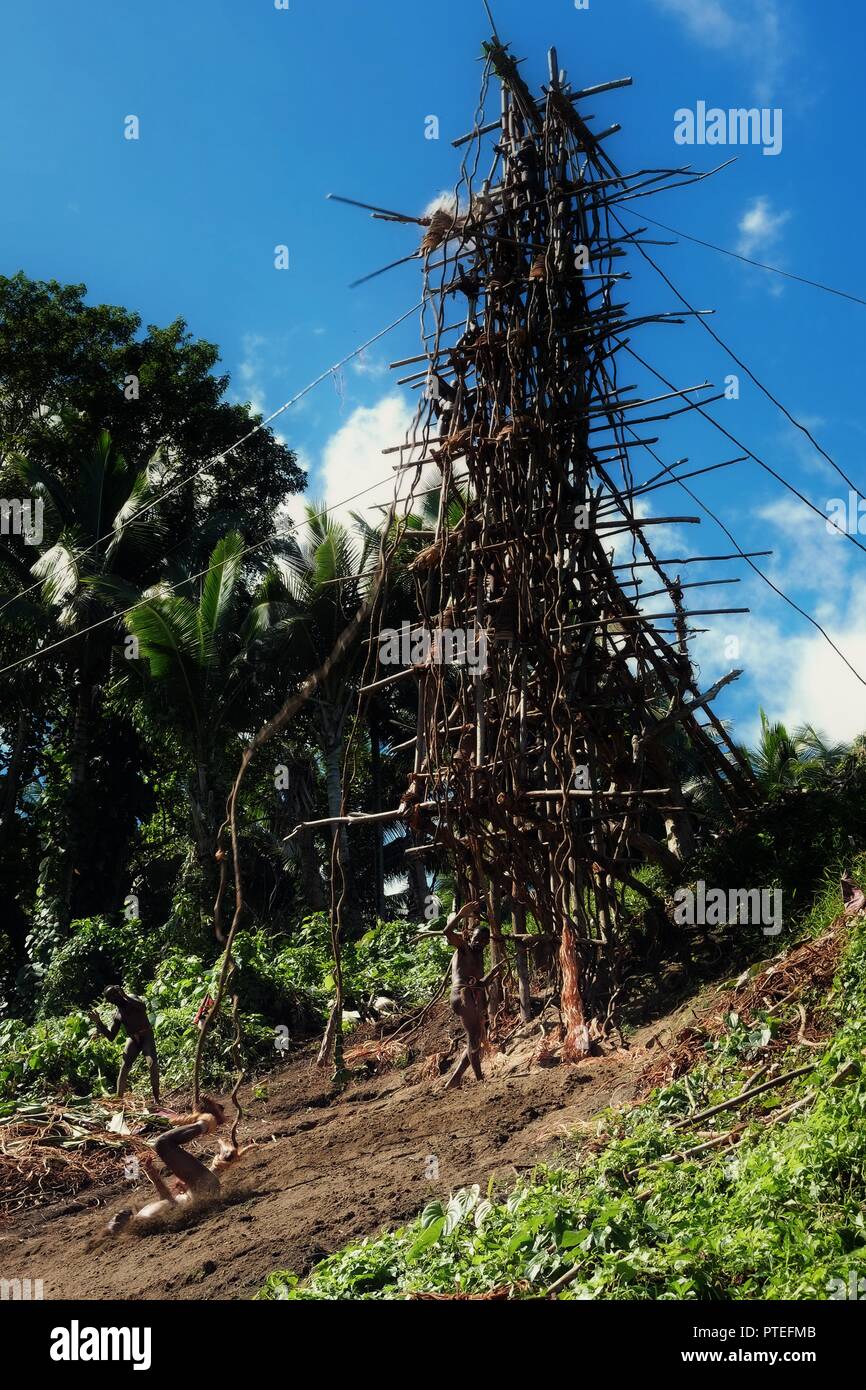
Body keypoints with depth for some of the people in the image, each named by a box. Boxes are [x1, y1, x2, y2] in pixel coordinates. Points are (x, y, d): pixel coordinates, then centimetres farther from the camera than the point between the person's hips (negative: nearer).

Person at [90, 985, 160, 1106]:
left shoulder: (131, 999, -4)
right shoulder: (117, 1016, 9)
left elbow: (143, 1007, -27)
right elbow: (110, 1037, 7)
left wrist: (125, 996, -29)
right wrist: (98, 1022, -3)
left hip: (146, 1036, -5)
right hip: (133, 1039, 5)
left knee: (153, 1063, -22)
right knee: (124, 1068, -4)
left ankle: (156, 1098, -17)